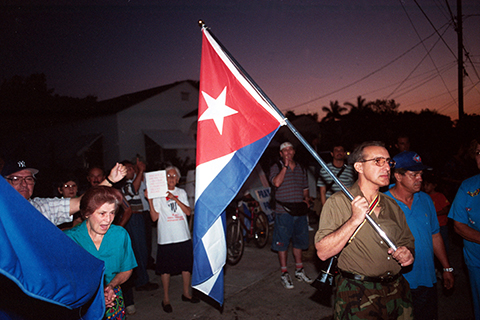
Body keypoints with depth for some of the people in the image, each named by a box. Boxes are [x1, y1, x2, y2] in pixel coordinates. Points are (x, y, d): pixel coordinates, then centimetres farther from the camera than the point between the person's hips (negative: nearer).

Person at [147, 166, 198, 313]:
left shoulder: (182, 193, 10)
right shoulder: (158, 194, -2)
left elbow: (188, 212, -1)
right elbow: (154, 217, -7)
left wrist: (176, 199, -13)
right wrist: (150, 200, -19)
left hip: (183, 237, 3)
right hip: (166, 238, -3)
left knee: (187, 266, 11)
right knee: (165, 268, 5)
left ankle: (186, 293, 29)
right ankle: (166, 298, 21)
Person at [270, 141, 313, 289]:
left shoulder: (300, 169, 14)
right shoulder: (276, 167, -2)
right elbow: (276, 183, -21)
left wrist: (307, 199, 2)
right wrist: (285, 166, -18)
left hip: (300, 211, 5)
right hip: (283, 212, -5)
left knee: (299, 241, 15)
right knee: (282, 242, 1)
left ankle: (299, 270, 31)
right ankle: (284, 273, 14)